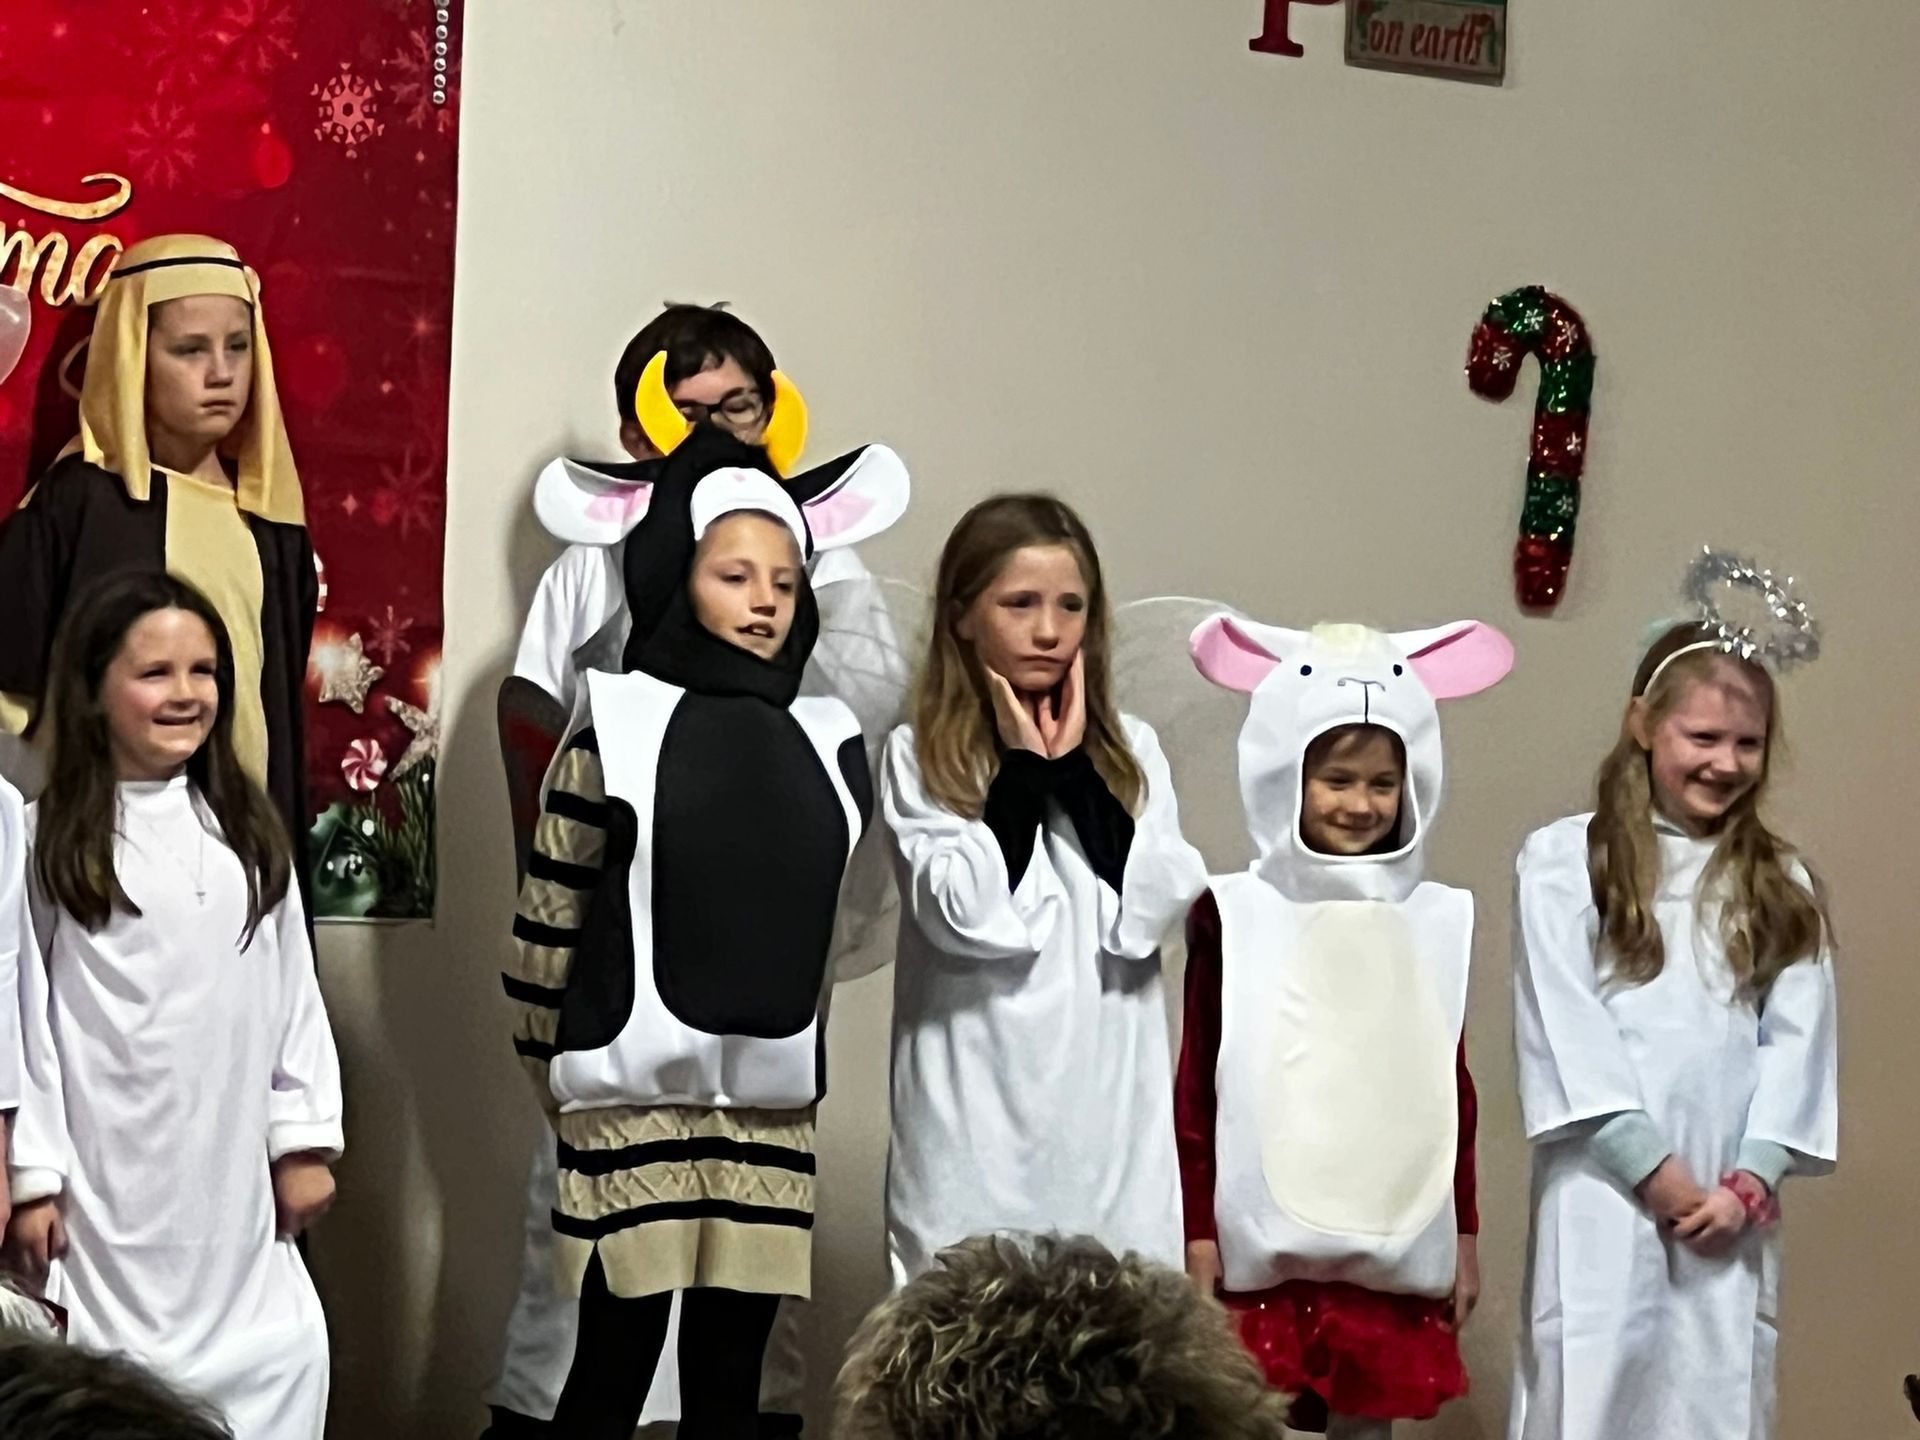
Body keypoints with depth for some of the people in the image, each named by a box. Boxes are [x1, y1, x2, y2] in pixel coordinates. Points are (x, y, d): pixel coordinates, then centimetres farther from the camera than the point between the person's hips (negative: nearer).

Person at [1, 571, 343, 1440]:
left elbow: (293, 992, 9)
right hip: (108, 1183, -4)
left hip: (232, 1178, 4)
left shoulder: (247, 829, 8)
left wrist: (304, 1139, 6)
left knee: (275, 1367, 5)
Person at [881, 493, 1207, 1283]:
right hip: (977, 1107, -3)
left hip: (1107, 1107, 3)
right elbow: (971, 916, -14)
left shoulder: (1130, 750, 10)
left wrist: (1073, 764, -5)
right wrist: (1025, 764, -7)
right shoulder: (919, 757, 1)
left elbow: (1150, 909, -4)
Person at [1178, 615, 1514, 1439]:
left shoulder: (1438, 919, 5)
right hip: (1264, 1245, -3)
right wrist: (1197, 1232, -3)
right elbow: (1196, 1085, -1)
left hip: (1396, 1246, 3)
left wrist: (1465, 1233, 12)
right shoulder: (1231, 914, -4)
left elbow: (1452, 1089, 11)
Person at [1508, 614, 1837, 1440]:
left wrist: (1752, 1180, -6)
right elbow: (1564, 1029, -6)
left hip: (1732, 1204, 4)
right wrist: (1651, 1171, -10)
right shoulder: (1565, 860, 0)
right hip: (1608, 1193, -4)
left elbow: (1798, 1038, 6)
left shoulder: (1779, 885, 14)